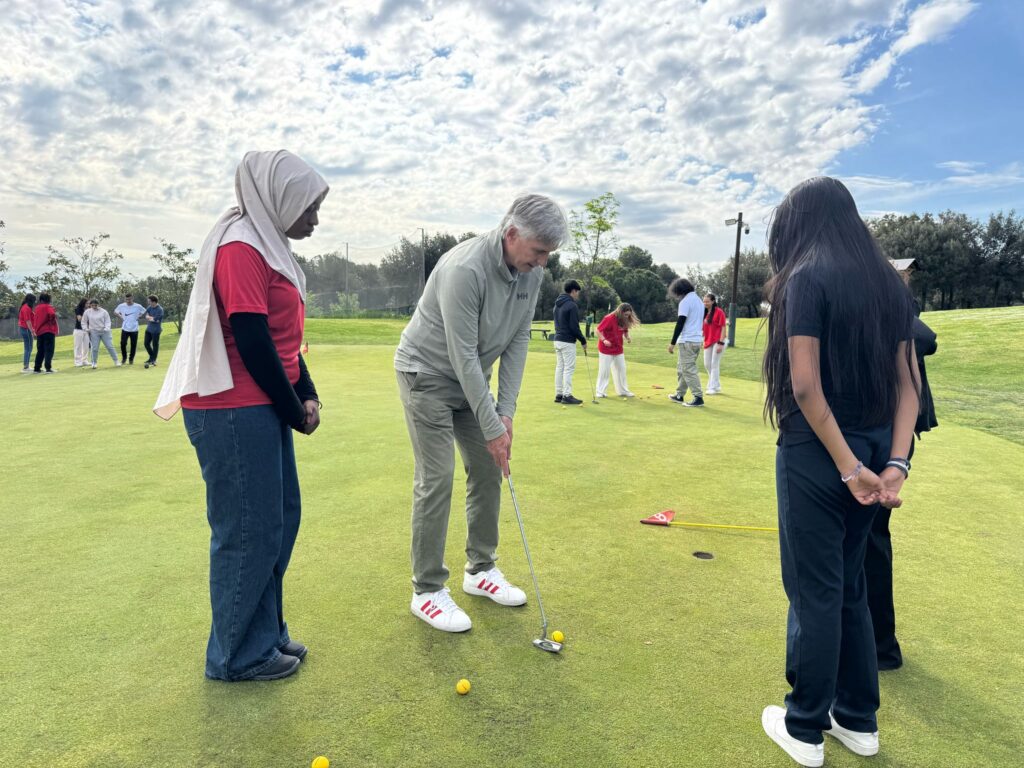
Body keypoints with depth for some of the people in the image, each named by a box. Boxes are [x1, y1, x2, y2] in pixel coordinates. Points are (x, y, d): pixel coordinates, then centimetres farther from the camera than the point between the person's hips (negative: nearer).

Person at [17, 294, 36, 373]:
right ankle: (25, 367, -7)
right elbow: (28, 321, -21)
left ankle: (26, 366, 20)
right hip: (26, 329, -10)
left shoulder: (25, 307, 16)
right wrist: (32, 331, -22)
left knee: (29, 349, 15)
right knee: (28, 349, -9)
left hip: (24, 329, 10)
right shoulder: (27, 308, -16)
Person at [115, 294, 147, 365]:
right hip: (125, 329, 1)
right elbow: (115, 311, 16)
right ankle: (124, 357, 17)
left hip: (134, 329, -1)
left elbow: (144, 312, 12)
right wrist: (121, 317, 2)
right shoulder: (121, 306, -1)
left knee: (133, 345, 3)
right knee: (123, 343, -4)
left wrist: (138, 317, 0)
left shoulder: (137, 306, -4)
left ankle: (131, 359, 17)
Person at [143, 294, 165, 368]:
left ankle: (153, 360, 10)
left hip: (156, 330, -8)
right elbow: (146, 316, 4)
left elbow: (156, 320, -22)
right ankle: (151, 357, 30)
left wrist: (149, 318, -5)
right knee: (146, 343, 12)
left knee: (155, 344, 0)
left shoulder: (160, 309, -18)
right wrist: (152, 318, -15)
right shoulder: (150, 307, 7)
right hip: (149, 328, 8)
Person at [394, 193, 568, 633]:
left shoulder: (532, 273, -7)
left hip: (470, 378, 8)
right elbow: (463, 355, -29)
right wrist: (492, 427, -24)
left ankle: (480, 570, 23)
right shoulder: (465, 268, -31)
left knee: (488, 470, 7)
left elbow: (517, 341, -3)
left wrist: (506, 411, -9)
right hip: (427, 373, -7)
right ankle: (427, 591, 4)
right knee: (436, 479, -9)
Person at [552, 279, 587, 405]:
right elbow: (574, 327, -17)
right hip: (567, 342, -9)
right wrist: (583, 340, -4)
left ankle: (559, 394, 14)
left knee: (559, 367, 11)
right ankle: (567, 396, -2)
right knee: (569, 368, -3)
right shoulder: (572, 305, -14)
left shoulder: (557, 304, 13)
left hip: (558, 340, 9)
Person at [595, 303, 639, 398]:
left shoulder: (624, 321, 1)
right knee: (604, 370, -2)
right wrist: (604, 340, -31)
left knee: (621, 370, 11)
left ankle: (623, 391, 21)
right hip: (606, 349, -7)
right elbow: (598, 330, -18)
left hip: (618, 349, 7)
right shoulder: (609, 318, -20)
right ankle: (600, 391, 7)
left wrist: (628, 338, -6)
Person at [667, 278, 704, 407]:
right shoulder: (699, 300, 17)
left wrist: (672, 342, -13)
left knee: (688, 370, -7)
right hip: (697, 340, 9)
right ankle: (679, 395, 20)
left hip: (688, 341, -9)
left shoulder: (685, 301, -12)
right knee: (682, 368, 16)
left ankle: (698, 398, -8)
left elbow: (680, 323, -16)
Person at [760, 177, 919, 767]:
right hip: (874, 452, 7)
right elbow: (907, 382, 5)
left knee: (815, 592, 5)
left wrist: (849, 467, -14)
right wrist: (896, 462, -1)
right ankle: (859, 719, 32)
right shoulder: (889, 282, 10)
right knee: (849, 585, 19)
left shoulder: (807, 278, -12)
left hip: (819, 454, -7)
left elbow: (806, 385, -20)